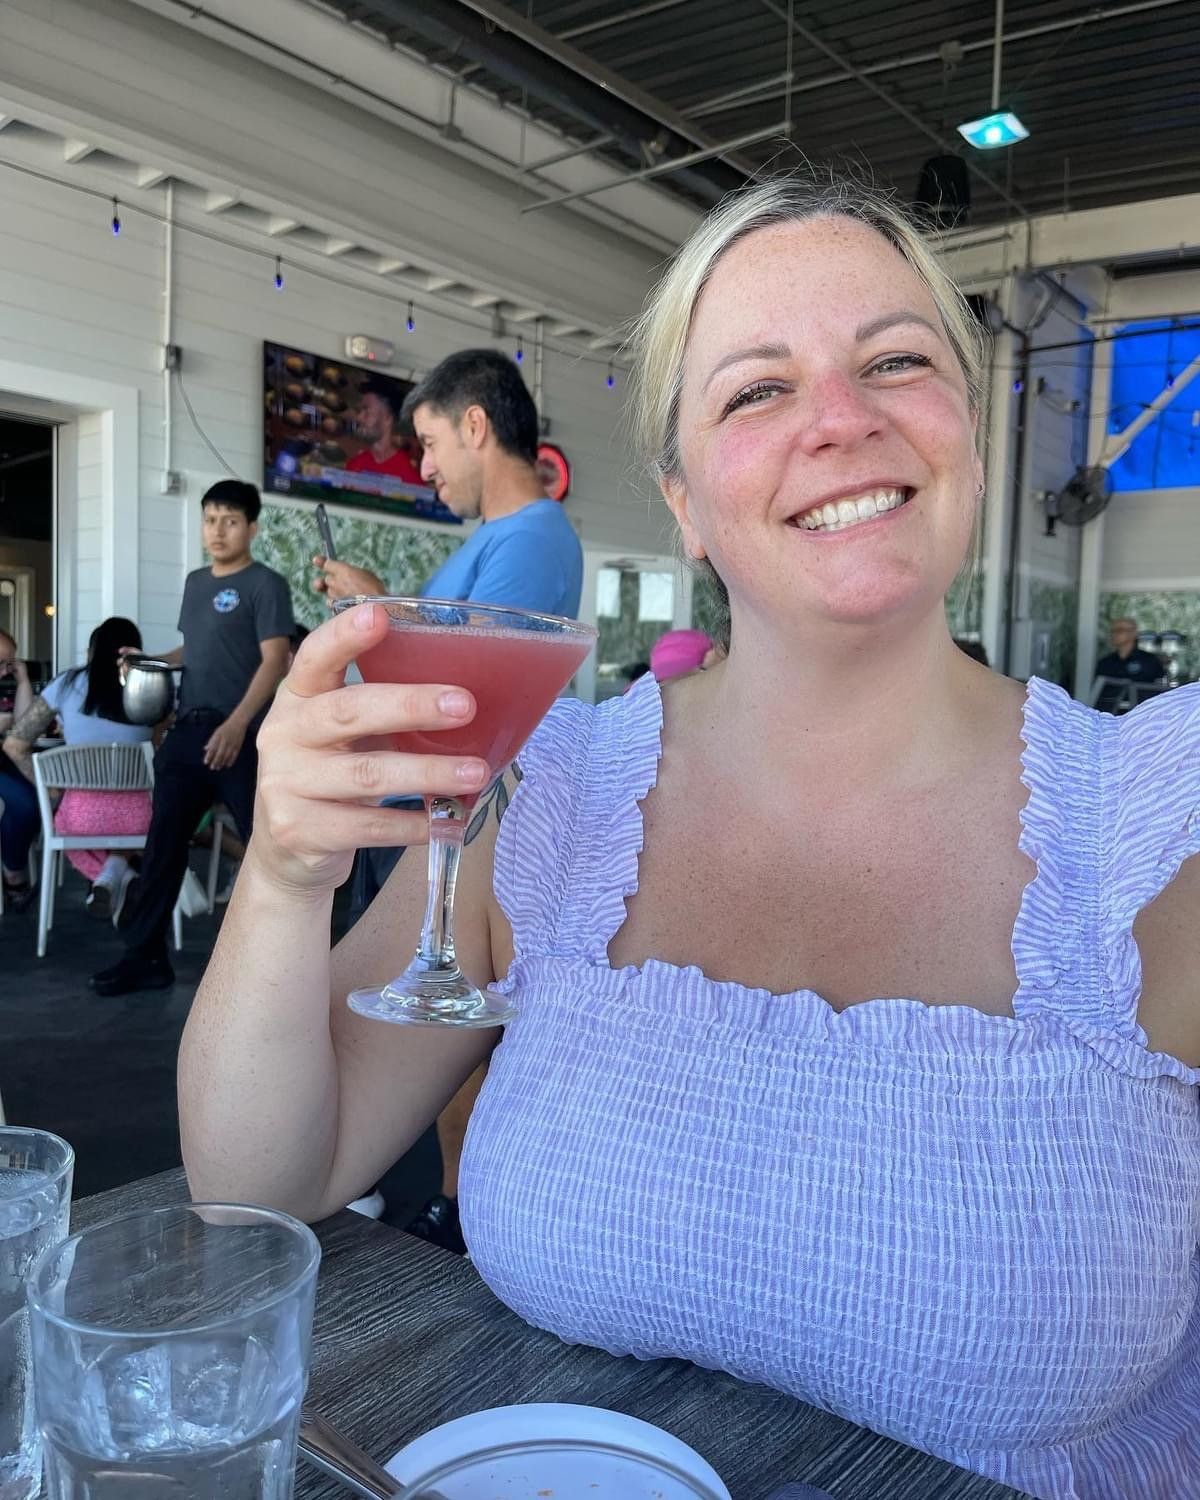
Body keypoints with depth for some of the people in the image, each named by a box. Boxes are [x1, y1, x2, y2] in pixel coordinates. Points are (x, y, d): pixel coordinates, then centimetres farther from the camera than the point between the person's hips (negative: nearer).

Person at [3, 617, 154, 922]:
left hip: (82, 814, -1)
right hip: (138, 815, 1)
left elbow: (14, 745, 6)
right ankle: (116, 870, 11)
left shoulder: (68, 684, 3)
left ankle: (109, 876, 9)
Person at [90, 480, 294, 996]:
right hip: (187, 731, 8)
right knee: (163, 845, 8)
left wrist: (236, 725, -26)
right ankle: (144, 957, 17)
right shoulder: (195, 582, 18)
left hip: (241, 736, -7)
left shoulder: (265, 584, -5)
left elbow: (275, 660, -15)